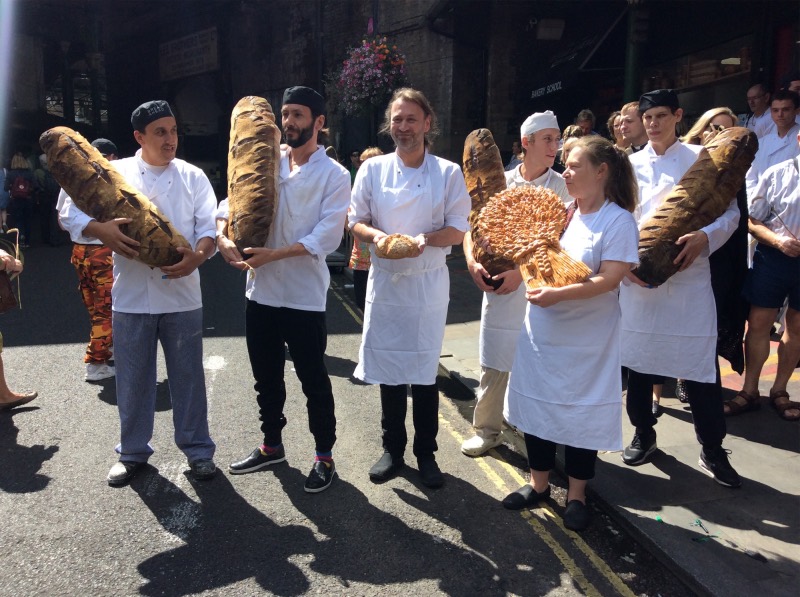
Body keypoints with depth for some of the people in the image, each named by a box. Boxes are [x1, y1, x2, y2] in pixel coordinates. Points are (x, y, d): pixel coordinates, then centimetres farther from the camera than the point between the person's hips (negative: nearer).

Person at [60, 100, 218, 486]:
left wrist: (197, 255, -24)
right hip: (130, 297, 1)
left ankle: (197, 449, 25)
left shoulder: (192, 177, 3)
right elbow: (71, 211, -2)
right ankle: (133, 452, 31)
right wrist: (101, 230, -22)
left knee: (188, 378, 8)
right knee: (133, 380, 12)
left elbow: (209, 226, -3)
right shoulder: (114, 173, 1)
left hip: (182, 296, 0)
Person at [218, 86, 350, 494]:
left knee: (313, 380, 6)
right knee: (266, 376, 17)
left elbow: (327, 236, -15)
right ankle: (272, 445, 36)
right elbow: (231, 201, 6)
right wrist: (223, 235, -16)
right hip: (261, 291, 5)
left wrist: (274, 254, -22)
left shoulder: (334, 175, -5)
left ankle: (324, 455, 23)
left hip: (304, 296, -5)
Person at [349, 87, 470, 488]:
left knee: (424, 372, 6)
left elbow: (458, 230, -2)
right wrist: (376, 236, -16)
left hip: (428, 282, -1)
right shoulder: (373, 169, 3)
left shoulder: (448, 173, -1)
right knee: (388, 367, 9)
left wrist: (427, 238, -22)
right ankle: (393, 449, 27)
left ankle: (426, 453, 23)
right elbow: (355, 221, 5)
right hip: (385, 279, 2)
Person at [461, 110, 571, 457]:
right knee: (494, 364, 8)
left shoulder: (560, 186, -1)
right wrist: (472, 262, -10)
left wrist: (521, 271, -19)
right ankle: (487, 429, 23)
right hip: (498, 286, 2)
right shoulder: (501, 182, 6)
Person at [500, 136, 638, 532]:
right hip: (540, 331, 6)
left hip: (586, 339, -6)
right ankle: (539, 483, 30)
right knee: (538, 405, 12)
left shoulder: (618, 220, -11)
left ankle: (576, 494, 25)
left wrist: (557, 294, -30)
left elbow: (610, 279, -19)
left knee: (582, 413, 6)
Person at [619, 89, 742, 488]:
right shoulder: (630, 165, 10)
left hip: (689, 278, -2)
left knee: (700, 366, 0)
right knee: (638, 362, 10)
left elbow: (730, 211, 0)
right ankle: (643, 434, 30)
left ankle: (712, 450, 18)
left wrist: (704, 236, -21)